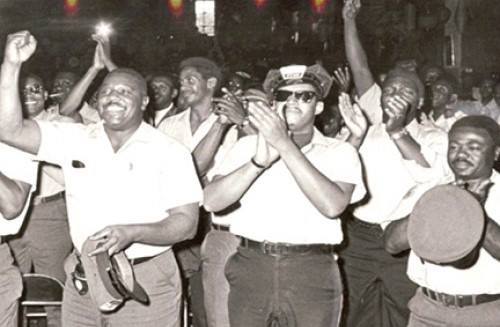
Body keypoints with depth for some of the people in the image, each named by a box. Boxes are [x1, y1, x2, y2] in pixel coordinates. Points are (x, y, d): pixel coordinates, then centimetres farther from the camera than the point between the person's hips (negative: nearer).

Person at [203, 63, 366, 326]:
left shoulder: (339, 151, 3)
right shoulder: (248, 145, 8)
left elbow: (333, 205, -16)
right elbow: (211, 201, -5)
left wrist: (285, 144, -16)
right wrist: (260, 160, -18)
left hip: (312, 273, -1)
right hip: (251, 267, 2)